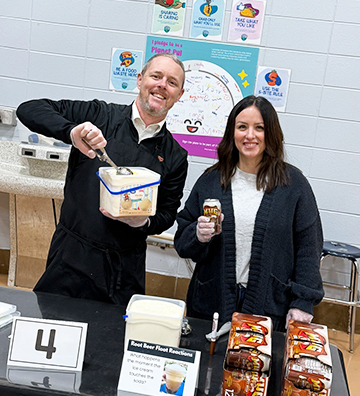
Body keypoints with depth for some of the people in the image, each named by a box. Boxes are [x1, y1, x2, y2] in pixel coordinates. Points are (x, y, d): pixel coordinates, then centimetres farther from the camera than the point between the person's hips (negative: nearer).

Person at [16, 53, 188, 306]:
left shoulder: (175, 156, 6)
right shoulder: (99, 116, -1)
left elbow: (167, 216, 11)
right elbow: (30, 109, -5)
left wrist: (143, 221, -12)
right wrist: (71, 131, -24)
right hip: (72, 259, -2)